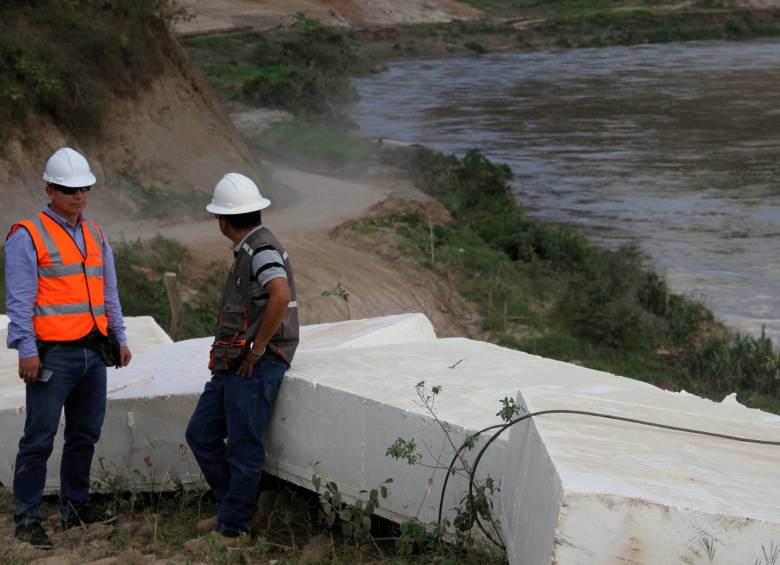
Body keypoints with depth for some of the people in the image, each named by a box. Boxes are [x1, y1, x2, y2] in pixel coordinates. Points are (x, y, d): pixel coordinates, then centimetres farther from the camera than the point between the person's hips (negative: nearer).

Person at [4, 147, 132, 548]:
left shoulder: (96, 236, 16)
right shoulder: (28, 236, -5)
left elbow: (109, 294, 22)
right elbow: (19, 300, -10)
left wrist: (120, 339, 17)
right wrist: (27, 351, -15)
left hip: (93, 352, 7)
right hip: (53, 354, -7)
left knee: (85, 435, 13)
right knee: (39, 439, -4)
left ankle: (75, 508, 24)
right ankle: (26, 519, 2)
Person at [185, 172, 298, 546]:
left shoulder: (262, 249, -14)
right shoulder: (245, 251, 17)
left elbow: (281, 295, -30)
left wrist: (256, 349, -22)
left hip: (255, 366, -10)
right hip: (231, 365, 10)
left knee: (244, 449, -3)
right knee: (201, 435, 14)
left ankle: (233, 530, 7)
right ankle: (236, 509, 24)